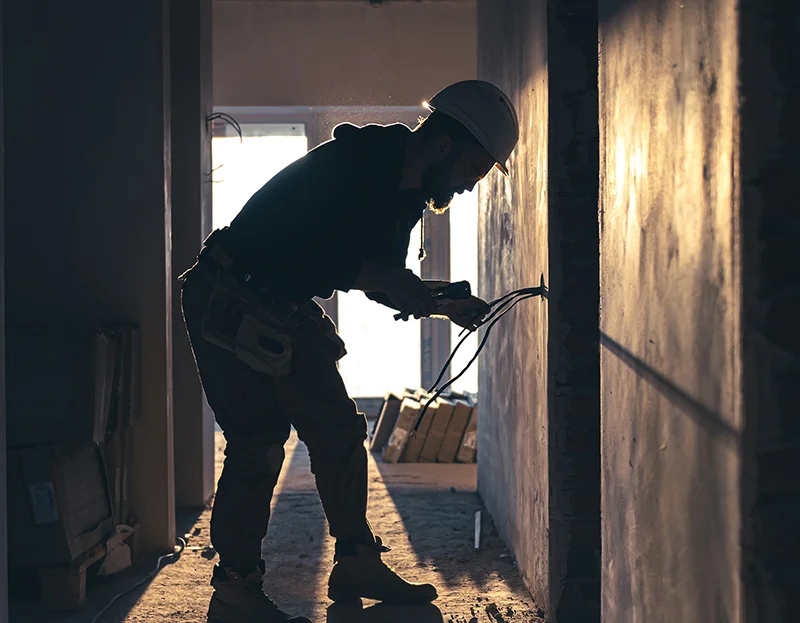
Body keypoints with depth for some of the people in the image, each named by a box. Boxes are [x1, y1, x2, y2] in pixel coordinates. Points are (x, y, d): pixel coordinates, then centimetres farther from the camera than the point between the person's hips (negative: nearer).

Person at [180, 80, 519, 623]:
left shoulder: (404, 191, 5)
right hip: (231, 307, -9)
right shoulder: (347, 167, -24)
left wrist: (445, 304, 2)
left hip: (287, 312, 10)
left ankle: (357, 563, 20)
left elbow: (382, 275, 15)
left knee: (340, 430, 9)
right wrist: (372, 275, -23)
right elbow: (290, 253, -30)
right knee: (259, 440, -11)